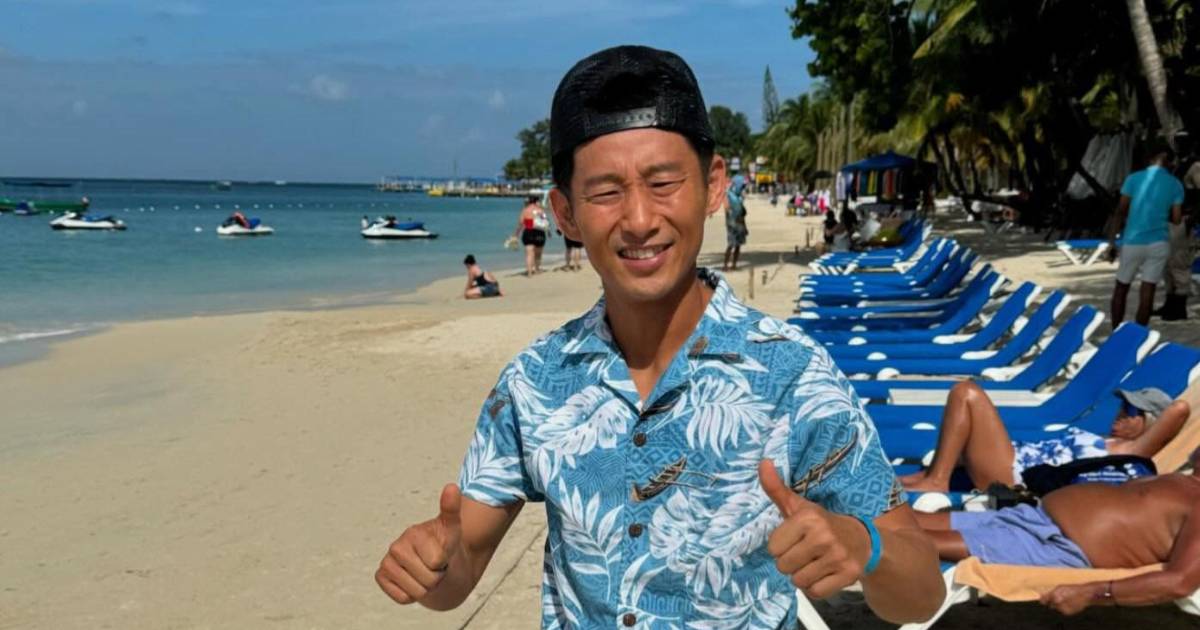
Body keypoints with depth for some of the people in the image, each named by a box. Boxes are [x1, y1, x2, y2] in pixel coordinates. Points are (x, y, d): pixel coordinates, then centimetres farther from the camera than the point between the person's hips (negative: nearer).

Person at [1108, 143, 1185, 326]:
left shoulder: (1134, 178, -3)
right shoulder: (1175, 185, 1)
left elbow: (1120, 212, -4)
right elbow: (1177, 219, 2)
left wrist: (1112, 241, 1)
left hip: (1132, 242, -1)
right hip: (1158, 243, 1)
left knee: (1121, 288, 11)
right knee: (1148, 290, 4)